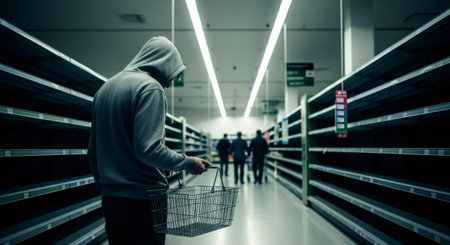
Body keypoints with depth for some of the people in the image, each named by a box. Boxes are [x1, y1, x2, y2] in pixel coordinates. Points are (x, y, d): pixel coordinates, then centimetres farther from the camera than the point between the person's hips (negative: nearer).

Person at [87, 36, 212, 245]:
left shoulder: (104, 88, 14)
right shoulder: (150, 87, -12)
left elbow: (92, 151, 16)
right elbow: (148, 149, -22)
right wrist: (189, 163, -10)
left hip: (109, 198, 8)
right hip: (142, 199, -8)